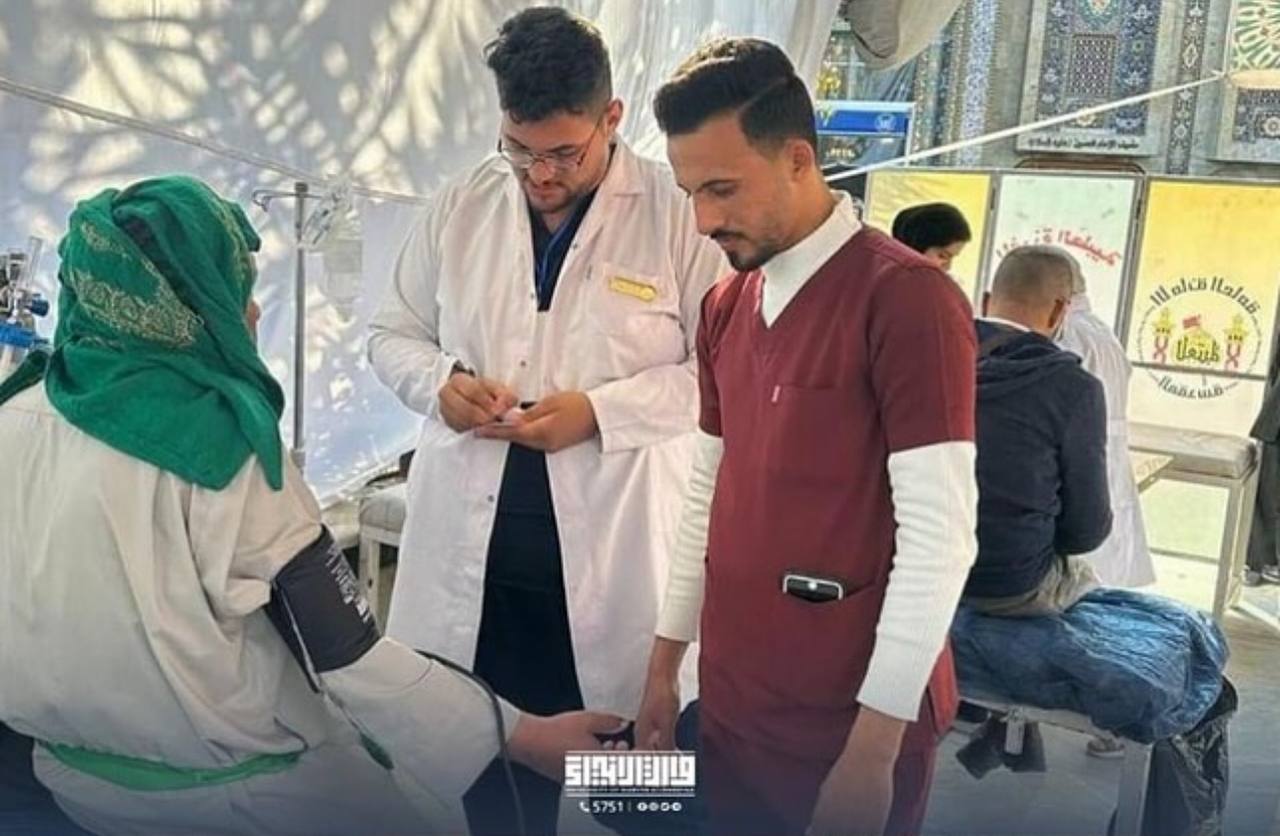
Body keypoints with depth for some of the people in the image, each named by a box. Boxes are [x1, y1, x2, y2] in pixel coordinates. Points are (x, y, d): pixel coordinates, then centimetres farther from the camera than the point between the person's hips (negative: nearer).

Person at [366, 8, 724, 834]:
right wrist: (440, 383, -9)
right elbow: (393, 333, 13)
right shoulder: (461, 205, 5)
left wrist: (599, 412, -19)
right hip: (471, 537, 4)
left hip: (610, 542, -3)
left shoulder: (678, 211, -7)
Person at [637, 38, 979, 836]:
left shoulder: (908, 297, -15)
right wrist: (666, 660, 13)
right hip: (732, 698, 6)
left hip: (851, 717, -6)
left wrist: (874, 743, -16)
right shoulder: (725, 306, 6)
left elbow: (940, 538, -18)